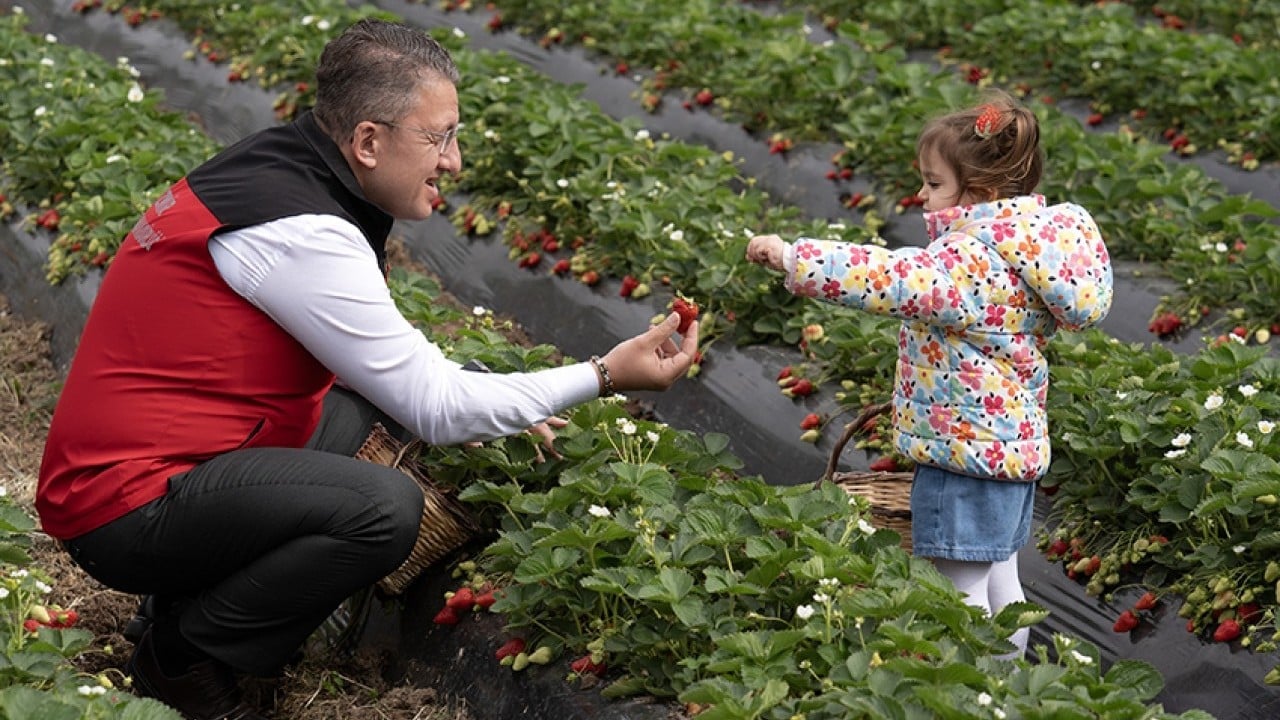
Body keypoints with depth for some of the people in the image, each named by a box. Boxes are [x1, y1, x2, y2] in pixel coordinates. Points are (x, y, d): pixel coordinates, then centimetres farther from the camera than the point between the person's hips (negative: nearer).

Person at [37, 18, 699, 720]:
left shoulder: (276, 165, 6)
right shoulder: (298, 232, -23)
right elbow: (433, 406, -17)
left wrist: (501, 406, 12)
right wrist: (602, 376, -12)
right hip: (127, 509, -10)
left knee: (368, 408, 20)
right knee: (386, 509, -26)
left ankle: (199, 592, 13)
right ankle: (181, 658, -6)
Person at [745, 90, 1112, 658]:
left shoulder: (970, 261, -24)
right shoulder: (1024, 244, 7)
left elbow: (888, 279, -32)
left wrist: (793, 258, -30)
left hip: (967, 453, -10)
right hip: (1017, 442, 10)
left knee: (962, 591, -2)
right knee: (999, 576, 20)